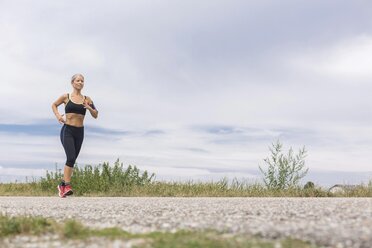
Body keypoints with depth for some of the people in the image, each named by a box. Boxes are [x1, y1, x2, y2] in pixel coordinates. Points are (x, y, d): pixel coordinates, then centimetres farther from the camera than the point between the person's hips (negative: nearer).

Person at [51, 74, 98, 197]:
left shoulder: (87, 99, 6)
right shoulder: (66, 97, 2)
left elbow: (95, 115, 8)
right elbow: (54, 105, 19)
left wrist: (89, 108, -11)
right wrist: (58, 115, 1)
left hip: (79, 132, 4)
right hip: (67, 130, -3)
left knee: (72, 160, 10)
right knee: (71, 158, -20)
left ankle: (62, 185, 25)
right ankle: (67, 186, -18)